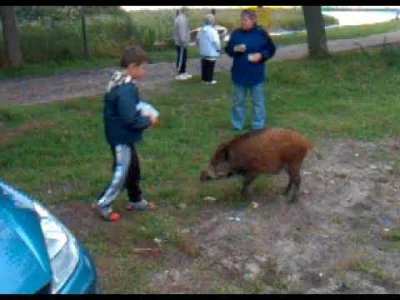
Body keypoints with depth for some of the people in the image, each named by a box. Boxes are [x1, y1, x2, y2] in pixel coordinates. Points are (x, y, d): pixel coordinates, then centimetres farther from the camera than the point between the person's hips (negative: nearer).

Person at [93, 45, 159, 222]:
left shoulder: (119, 82, 6)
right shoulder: (126, 89, -27)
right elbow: (130, 119, -29)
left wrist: (143, 113, 6)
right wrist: (149, 121, -15)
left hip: (122, 136, 10)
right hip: (122, 138, -10)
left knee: (133, 169, 20)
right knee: (122, 173, 2)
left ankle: (136, 201, 35)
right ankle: (103, 204, 15)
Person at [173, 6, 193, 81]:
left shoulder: (182, 18, 16)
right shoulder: (182, 19, -18)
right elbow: (182, 31, -25)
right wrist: (183, 41, -27)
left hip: (181, 42, 11)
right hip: (181, 43, -11)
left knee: (184, 58, 16)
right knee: (181, 58, -5)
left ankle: (183, 73, 24)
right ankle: (179, 74, -1)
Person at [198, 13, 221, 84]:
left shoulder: (201, 29, 6)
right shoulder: (212, 30, -19)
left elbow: (199, 39, 13)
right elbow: (216, 41, -22)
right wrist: (218, 49, -7)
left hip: (203, 51, 8)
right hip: (211, 52, -8)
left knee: (204, 66, 14)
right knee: (210, 67, -1)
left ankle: (204, 78, 21)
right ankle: (209, 80, 4)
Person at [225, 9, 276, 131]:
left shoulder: (261, 33, -5)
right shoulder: (236, 33, 1)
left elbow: (271, 49, 1)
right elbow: (227, 49, 7)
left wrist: (261, 55, -16)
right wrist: (235, 49, -14)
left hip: (256, 75, -2)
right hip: (239, 74, 2)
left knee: (258, 102, 7)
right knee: (238, 101, 11)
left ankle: (258, 127, 19)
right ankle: (237, 126, 22)